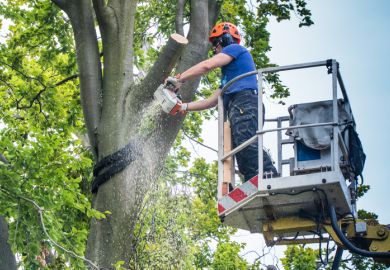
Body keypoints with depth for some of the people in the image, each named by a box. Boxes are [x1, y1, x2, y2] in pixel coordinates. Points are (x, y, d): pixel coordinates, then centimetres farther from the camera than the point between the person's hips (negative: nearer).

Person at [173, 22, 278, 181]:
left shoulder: (235, 48, 13)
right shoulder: (228, 74, 39)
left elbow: (207, 66, -1)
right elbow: (212, 101, 37)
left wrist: (179, 79, 6)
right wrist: (184, 107, 36)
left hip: (244, 102, -9)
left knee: (247, 144, -31)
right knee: (246, 166, -6)